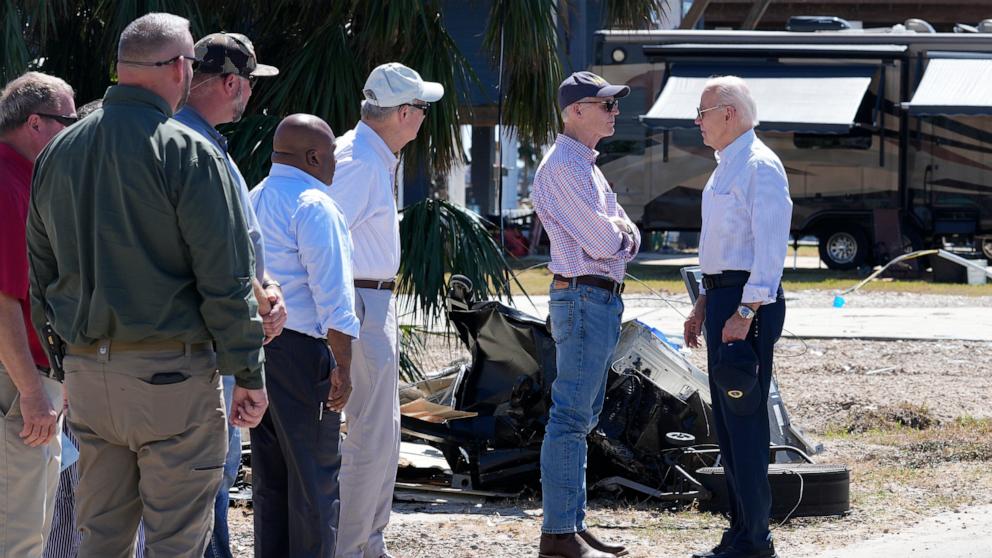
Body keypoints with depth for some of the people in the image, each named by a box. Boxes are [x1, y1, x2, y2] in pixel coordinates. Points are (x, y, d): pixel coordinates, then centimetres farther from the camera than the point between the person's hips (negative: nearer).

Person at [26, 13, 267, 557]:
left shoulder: (58, 152, 10)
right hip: (172, 372, -6)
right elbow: (225, 281, -12)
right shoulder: (187, 153, -11)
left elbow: (39, 272, 16)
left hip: (87, 370, 6)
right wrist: (248, 375, -6)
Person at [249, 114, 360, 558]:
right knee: (314, 475, -3)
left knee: (269, 474, 14)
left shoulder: (253, 200, 14)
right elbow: (332, 294, -17)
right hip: (301, 350, -8)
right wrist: (342, 366, -15)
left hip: (254, 339, 9)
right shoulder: (314, 206, -13)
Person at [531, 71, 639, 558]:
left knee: (580, 418, 13)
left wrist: (619, 235, -4)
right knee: (570, 417, -10)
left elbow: (625, 239, 16)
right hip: (584, 295, -11)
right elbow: (602, 242, -18)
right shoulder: (564, 166, -14)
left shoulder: (585, 166, 19)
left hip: (602, 300, 11)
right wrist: (617, 235, 2)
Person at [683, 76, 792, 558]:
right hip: (722, 299, 10)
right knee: (727, 421, 11)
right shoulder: (725, 167, 18)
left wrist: (745, 313, -26)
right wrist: (704, 304, 25)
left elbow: (770, 246, -21)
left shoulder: (759, 167, -14)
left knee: (744, 419, -10)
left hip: (747, 301, -10)